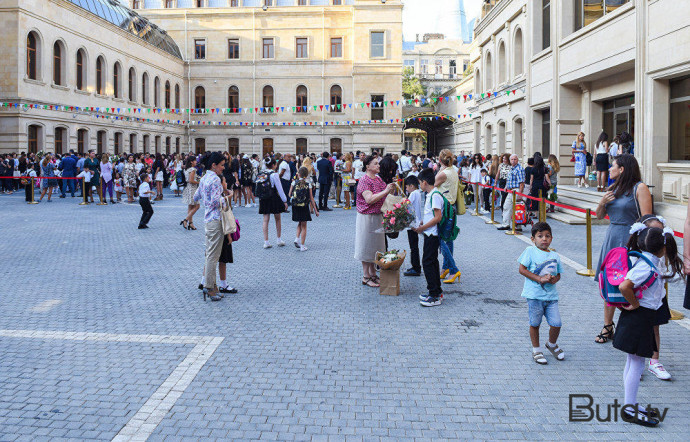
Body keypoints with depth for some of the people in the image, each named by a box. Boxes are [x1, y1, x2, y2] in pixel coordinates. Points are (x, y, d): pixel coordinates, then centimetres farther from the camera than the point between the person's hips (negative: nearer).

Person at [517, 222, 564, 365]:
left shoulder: (555, 256, 11)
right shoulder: (530, 251, -3)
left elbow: (558, 274, 19)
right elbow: (522, 269, -8)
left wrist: (555, 279, -6)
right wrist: (540, 279, -14)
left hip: (551, 295, 4)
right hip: (534, 295, -3)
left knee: (556, 323, -1)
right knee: (535, 323, 5)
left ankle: (552, 344, 29)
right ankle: (536, 350, 25)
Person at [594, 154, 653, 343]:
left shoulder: (639, 188, -7)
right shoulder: (613, 189, 13)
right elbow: (599, 216, 18)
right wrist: (602, 203, -2)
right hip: (611, 238, 7)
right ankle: (607, 327, 17)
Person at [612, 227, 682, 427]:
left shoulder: (649, 263, 7)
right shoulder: (646, 267, -22)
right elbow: (624, 287, -34)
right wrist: (635, 304, -19)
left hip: (642, 318, 10)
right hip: (639, 318, -10)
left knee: (633, 361, 16)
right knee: (637, 363, -2)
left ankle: (630, 403, 27)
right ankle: (629, 408, 6)